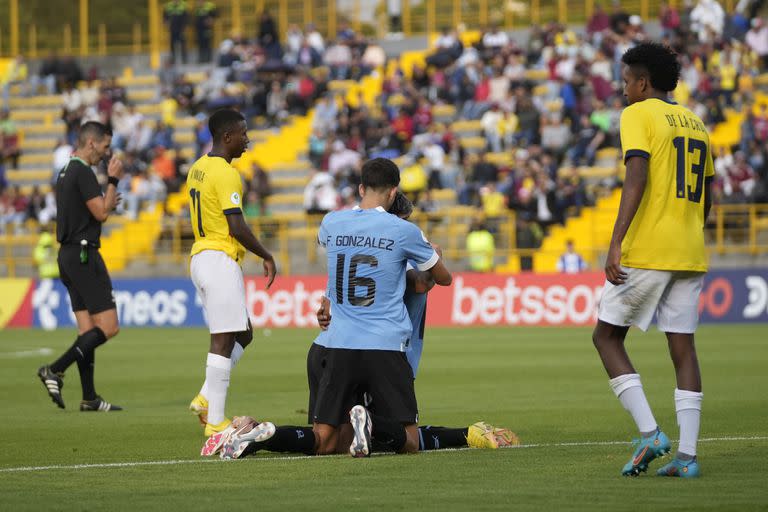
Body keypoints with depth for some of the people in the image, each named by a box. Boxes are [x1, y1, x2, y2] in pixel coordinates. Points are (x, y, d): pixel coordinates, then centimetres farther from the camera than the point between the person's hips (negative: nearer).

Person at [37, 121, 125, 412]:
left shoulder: (66, 173, 17)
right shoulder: (83, 173, -13)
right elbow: (101, 214, -17)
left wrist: (107, 205, 23)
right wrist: (113, 181, -8)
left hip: (69, 254, 10)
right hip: (83, 254, -10)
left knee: (88, 329, 7)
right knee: (108, 327, -10)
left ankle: (90, 398, 4)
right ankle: (55, 371, -15)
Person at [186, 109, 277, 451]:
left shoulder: (198, 169, 14)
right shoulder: (225, 174, -16)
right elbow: (237, 228, -20)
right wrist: (266, 257, -7)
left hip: (200, 255, 10)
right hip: (221, 260, -10)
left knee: (242, 334, 16)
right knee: (223, 341, -7)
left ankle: (206, 398, 8)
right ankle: (215, 423, -6)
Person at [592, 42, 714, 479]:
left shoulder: (638, 115, -4)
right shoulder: (695, 123, 17)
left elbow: (637, 177, -18)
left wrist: (616, 242, -23)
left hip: (645, 251, -6)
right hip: (690, 254, 6)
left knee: (607, 336, 5)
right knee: (683, 346, 5)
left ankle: (650, 434, -7)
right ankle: (687, 455, -1)